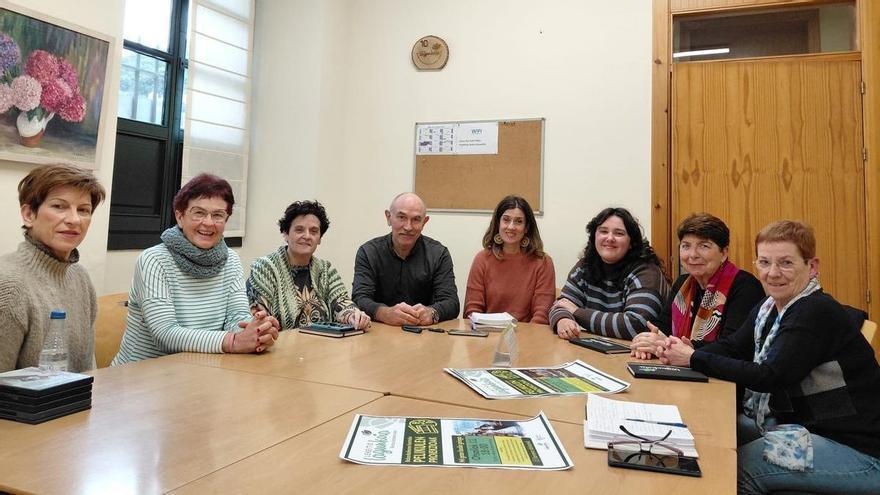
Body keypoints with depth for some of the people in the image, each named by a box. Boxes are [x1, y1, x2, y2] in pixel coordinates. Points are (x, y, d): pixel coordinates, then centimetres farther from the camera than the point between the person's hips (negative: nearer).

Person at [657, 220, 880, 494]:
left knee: (739, 468, -16)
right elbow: (732, 346, 3)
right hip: (799, 422, 8)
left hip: (857, 450, -8)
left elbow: (770, 377, -27)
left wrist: (694, 359, -24)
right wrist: (685, 351, -17)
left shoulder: (817, 312, -23)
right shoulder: (768, 308, 4)